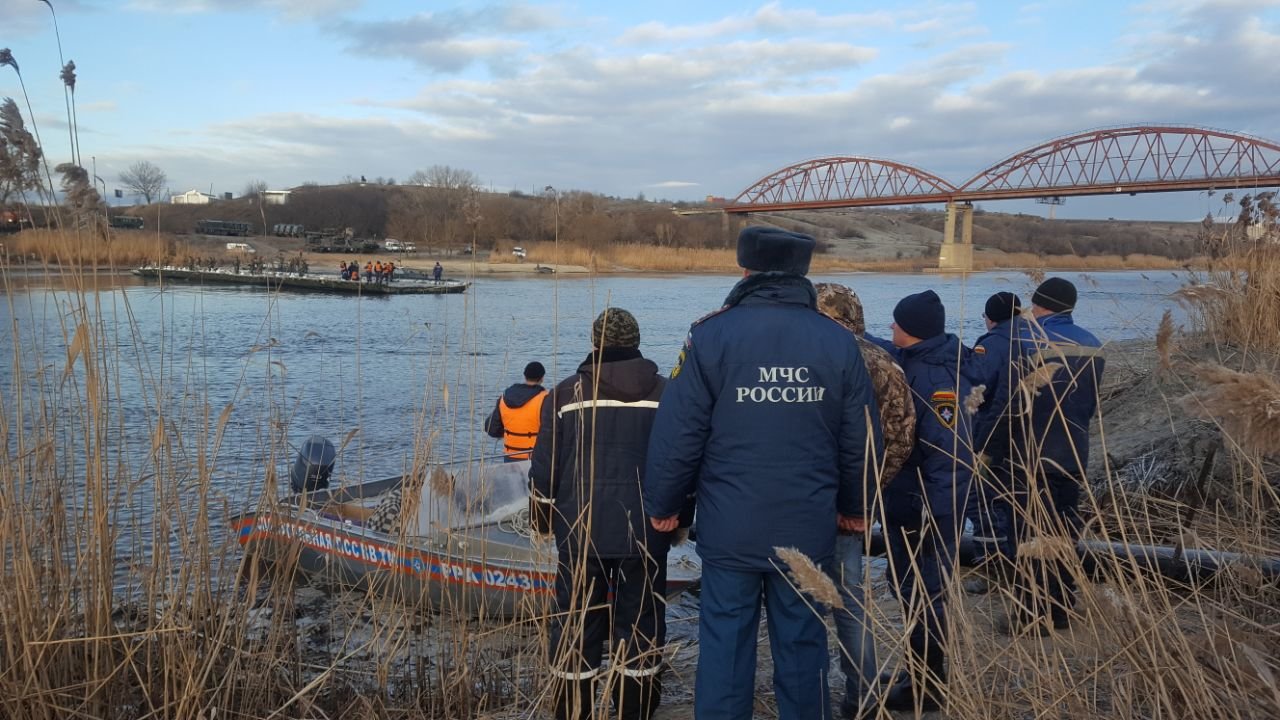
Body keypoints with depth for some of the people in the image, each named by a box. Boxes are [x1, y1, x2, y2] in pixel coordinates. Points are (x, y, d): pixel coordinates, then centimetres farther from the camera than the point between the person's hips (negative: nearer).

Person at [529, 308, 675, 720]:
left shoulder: (567, 393, -1)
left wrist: (544, 519, 16)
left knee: (576, 627, 8)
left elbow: (545, 468, 2)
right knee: (641, 627, 9)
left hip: (581, 533, 0)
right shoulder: (665, 394, 2)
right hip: (645, 535, 1)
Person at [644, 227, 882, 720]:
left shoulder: (710, 336, -8)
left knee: (724, 647, 9)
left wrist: (662, 505, 6)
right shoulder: (838, 341, 0)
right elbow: (862, 441, 4)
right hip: (808, 530, 2)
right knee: (802, 648, 14)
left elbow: (677, 435, -8)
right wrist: (855, 506, 19)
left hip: (729, 530, -2)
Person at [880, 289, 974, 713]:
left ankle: (926, 688, 18)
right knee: (914, 592, 20)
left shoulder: (935, 378, -23)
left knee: (924, 598, 4)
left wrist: (936, 515, -28)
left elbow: (951, 453, -28)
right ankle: (919, 675, 34)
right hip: (907, 503, 10)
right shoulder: (914, 364, 6)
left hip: (925, 510, -10)